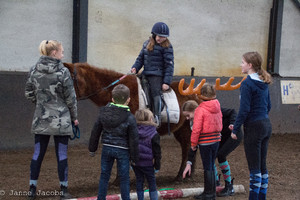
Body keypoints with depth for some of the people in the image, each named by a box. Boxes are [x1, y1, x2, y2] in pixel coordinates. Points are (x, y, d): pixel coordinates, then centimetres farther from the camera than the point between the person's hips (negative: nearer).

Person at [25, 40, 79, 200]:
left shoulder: (33, 70, 1)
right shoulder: (63, 72, -12)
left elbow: (29, 94, 8)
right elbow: (70, 98, -7)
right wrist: (74, 117, 5)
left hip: (40, 119, 4)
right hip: (60, 120, -4)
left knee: (38, 153, 11)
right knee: (62, 155, 5)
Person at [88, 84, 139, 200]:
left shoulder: (103, 113, -3)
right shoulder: (130, 118, -15)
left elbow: (95, 132, 5)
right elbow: (133, 140, -11)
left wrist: (92, 149, 17)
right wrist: (134, 157, -1)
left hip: (107, 148, 4)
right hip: (122, 151, -3)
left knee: (104, 175, 14)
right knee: (124, 178, 8)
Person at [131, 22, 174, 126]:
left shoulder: (166, 47, -6)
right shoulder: (147, 43, 13)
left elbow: (169, 65, -9)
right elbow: (140, 58, 21)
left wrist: (167, 82, -15)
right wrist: (135, 67, 2)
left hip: (157, 75, -6)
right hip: (145, 75, 6)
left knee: (156, 95, -8)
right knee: (146, 97, 8)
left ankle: (156, 118, -1)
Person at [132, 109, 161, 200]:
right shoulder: (153, 134, -10)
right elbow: (157, 151, -8)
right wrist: (157, 165, -1)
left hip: (135, 162, 4)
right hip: (147, 163, -4)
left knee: (139, 182, 13)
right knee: (152, 183, 7)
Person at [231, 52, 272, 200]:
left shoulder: (247, 84, -15)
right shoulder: (264, 83, 10)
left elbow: (244, 109, -19)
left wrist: (235, 129, -11)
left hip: (254, 127, -8)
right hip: (266, 125, 9)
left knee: (254, 167, -2)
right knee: (262, 166, 15)